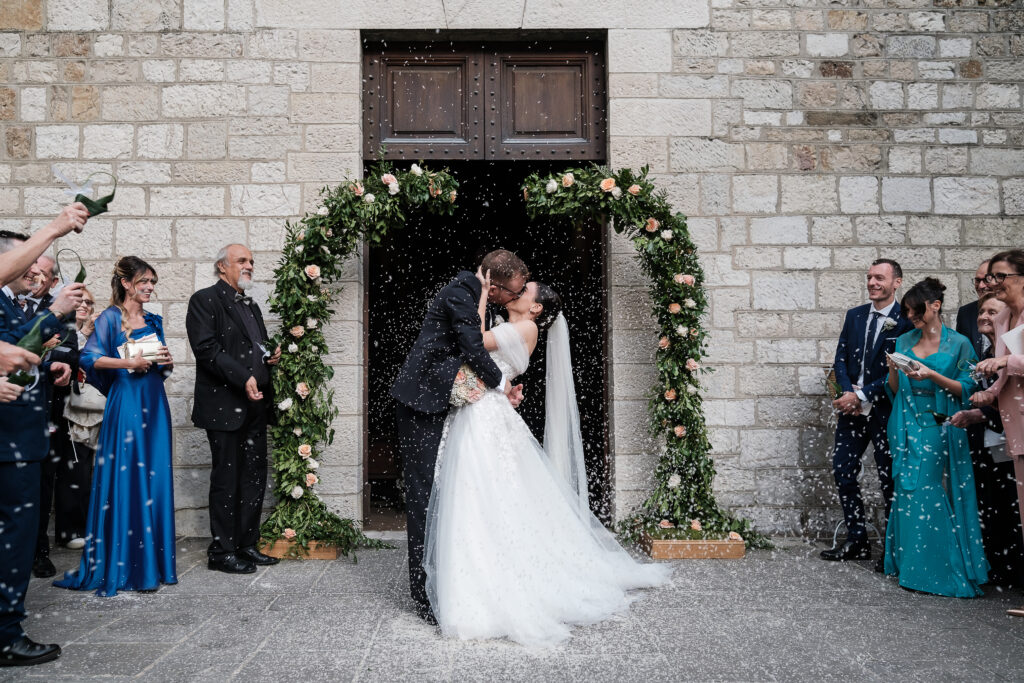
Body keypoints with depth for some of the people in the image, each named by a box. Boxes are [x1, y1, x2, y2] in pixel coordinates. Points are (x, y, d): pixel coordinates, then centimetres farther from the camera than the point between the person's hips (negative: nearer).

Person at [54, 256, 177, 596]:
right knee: (124, 478, -5)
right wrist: (128, 363, -18)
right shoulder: (110, 318, -1)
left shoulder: (154, 320, 17)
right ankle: (120, 566, 4)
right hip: (125, 402, -5)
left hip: (153, 403, 6)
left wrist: (165, 362, 1)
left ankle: (152, 561, 12)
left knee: (154, 478, 5)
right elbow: (89, 357, -11)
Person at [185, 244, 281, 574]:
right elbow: (206, 348, -16)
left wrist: (271, 356, 7)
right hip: (225, 407, -8)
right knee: (227, 479, -2)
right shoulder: (205, 300, -5)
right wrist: (243, 378, -22)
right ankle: (222, 550, 9)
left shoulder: (251, 306, 21)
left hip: (255, 404, 8)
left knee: (254, 478, 10)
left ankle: (247, 544, 20)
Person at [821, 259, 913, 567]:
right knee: (842, 471, 7)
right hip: (853, 407, 6)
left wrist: (861, 395, -16)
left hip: (886, 409, -6)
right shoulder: (854, 316, 11)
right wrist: (849, 392, -8)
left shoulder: (905, 320, -8)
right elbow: (841, 359, 9)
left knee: (890, 478, 2)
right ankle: (857, 541, 19)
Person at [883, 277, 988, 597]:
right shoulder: (904, 342, 12)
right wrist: (893, 370, -7)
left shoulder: (959, 343, 0)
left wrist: (933, 375, -17)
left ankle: (932, 569, 4)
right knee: (908, 491, 3)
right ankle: (909, 564, 13)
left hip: (939, 427, -4)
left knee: (927, 492, -7)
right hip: (907, 425, 4)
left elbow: (966, 390, -4)